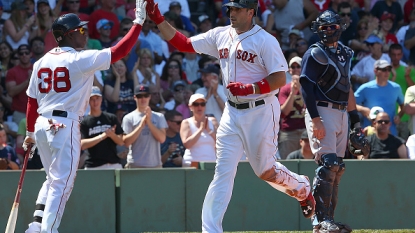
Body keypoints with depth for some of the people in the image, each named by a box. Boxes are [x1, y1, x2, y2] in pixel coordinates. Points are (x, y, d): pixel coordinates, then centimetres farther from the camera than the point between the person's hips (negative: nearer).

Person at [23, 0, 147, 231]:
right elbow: (120, 51, -12)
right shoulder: (80, 59, -10)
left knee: (53, 179, 21)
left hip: (41, 125, 7)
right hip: (65, 125, -7)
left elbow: (32, 101, 14)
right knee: (62, 183, -3)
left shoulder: (42, 62, 10)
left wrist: (30, 132, 24)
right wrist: (139, 22, -6)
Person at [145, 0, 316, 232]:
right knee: (223, 172, -2)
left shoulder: (265, 41, -12)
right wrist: (158, 19, -5)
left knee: (265, 171, 7)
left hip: (261, 111, -5)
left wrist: (250, 88, -26)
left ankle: (303, 189, 38)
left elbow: (280, 78, -15)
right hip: (233, 112, 5)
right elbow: (183, 43, 5)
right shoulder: (220, 35, 5)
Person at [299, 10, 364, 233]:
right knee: (328, 164, -16)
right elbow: (306, 86, -14)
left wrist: (355, 118, 19)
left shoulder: (344, 53, 17)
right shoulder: (315, 53, -7)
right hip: (322, 112, -8)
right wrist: (315, 120, -22)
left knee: (337, 167, 6)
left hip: (341, 113, 8)